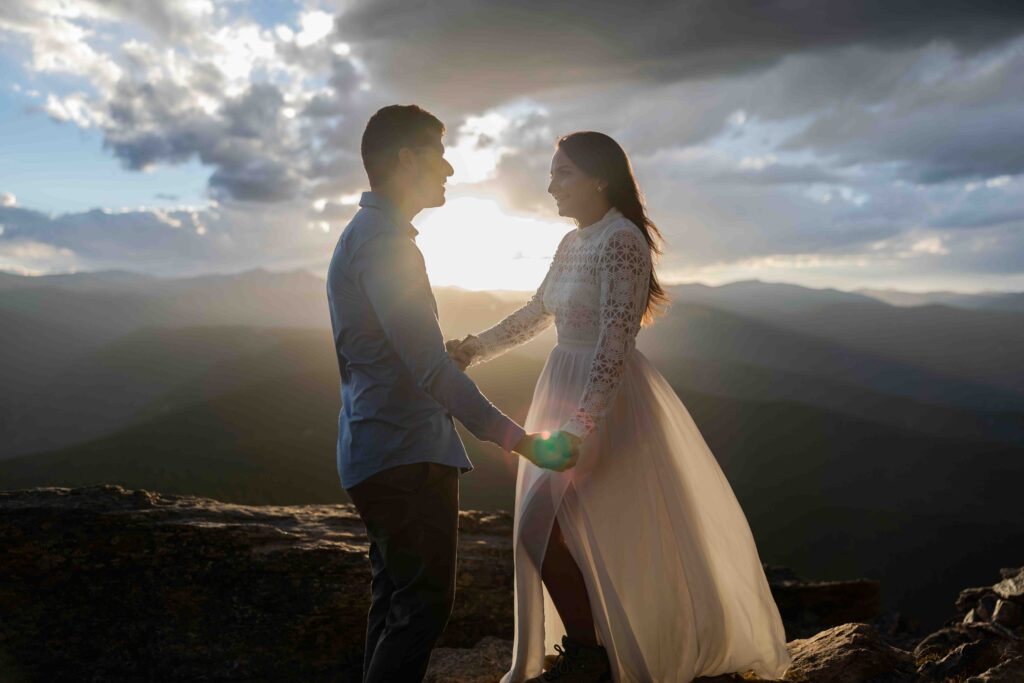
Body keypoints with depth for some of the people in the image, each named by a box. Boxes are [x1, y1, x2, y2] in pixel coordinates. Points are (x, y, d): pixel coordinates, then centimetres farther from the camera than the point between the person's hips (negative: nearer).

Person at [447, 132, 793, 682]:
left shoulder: (621, 240, -16)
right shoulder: (572, 244, 12)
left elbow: (616, 338, -24)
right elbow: (536, 313, 21)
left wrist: (582, 424, -29)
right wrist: (473, 348, 17)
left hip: (604, 398, -9)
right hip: (564, 388, 9)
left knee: (541, 527, -11)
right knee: (556, 527, 14)